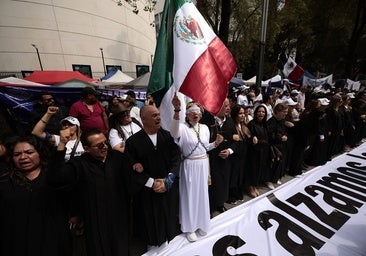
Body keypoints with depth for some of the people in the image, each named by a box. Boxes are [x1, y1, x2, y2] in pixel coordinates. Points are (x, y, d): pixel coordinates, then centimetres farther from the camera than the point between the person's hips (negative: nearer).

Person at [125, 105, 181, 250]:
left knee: (169, 220, 21)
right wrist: (152, 182, -15)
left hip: (169, 189, 3)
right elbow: (132, 168, -11)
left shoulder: (168, 136, -5)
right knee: (152, 223, 18)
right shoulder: (132, 141, -12)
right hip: (147, 192, -2)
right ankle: (152, 247, 46)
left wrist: (168, 180, -15)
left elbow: (176, 158, -6)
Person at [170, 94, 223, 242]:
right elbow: (174, 133, -40)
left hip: (203, 165, 5)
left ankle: (201, 223, 43)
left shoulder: (205, 128, 3)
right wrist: (176, 110, -51)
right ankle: (189, 227, 34)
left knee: (202, 194, 19)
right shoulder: (183, 127, -13)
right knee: (190, 195, 11)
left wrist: (216, 143, -5)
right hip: (189, 166, -5)